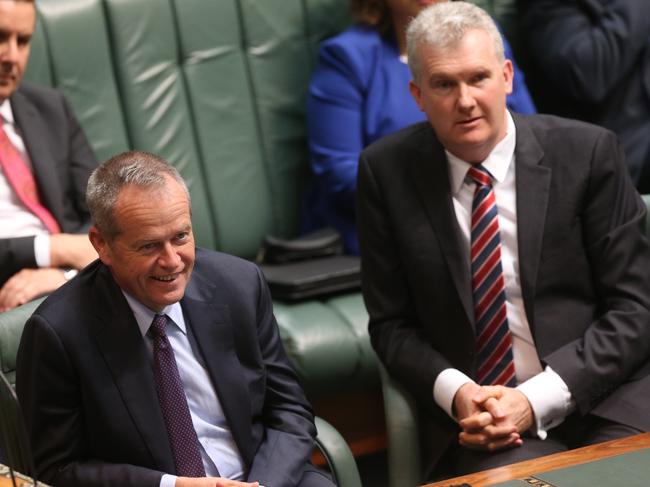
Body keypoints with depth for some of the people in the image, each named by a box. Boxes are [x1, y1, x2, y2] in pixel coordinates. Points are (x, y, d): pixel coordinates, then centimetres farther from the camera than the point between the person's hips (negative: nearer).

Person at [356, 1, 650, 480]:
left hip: (601, 394, 0)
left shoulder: (587, 152, -2)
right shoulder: (386, 171, 1)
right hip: (477, 410, 0)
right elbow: (391, 323, 6)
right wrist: (455, 392, -13)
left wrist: (537, 399, -13)